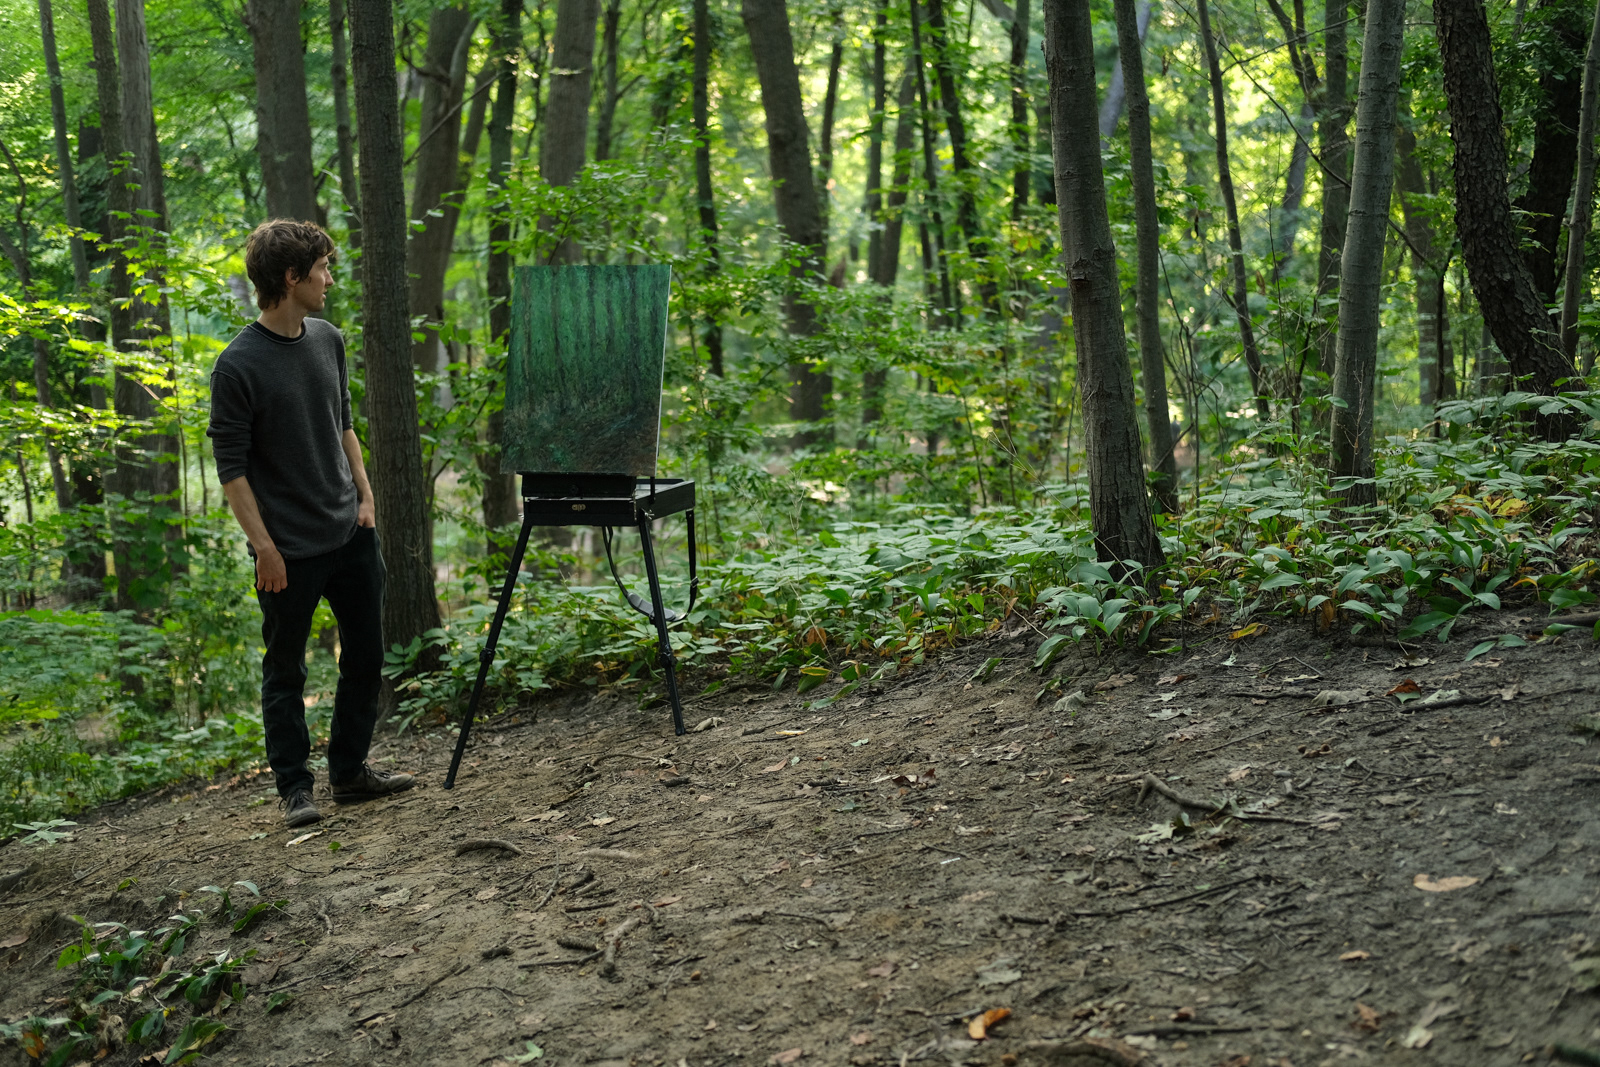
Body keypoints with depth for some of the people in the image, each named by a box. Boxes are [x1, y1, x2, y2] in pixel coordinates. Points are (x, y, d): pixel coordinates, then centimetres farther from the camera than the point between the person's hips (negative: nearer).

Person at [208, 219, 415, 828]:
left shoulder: (328, 341, 7)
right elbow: (231, 466, -12)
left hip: (351, 534, 7)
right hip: (290, 549, -7)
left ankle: (350, 770, 26)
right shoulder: (239, 366, -14)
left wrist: (364, 495, 10)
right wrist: (263, 546, -15)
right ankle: (294, 786, 18)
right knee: (285, 671, 6)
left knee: (365, 656, 13)